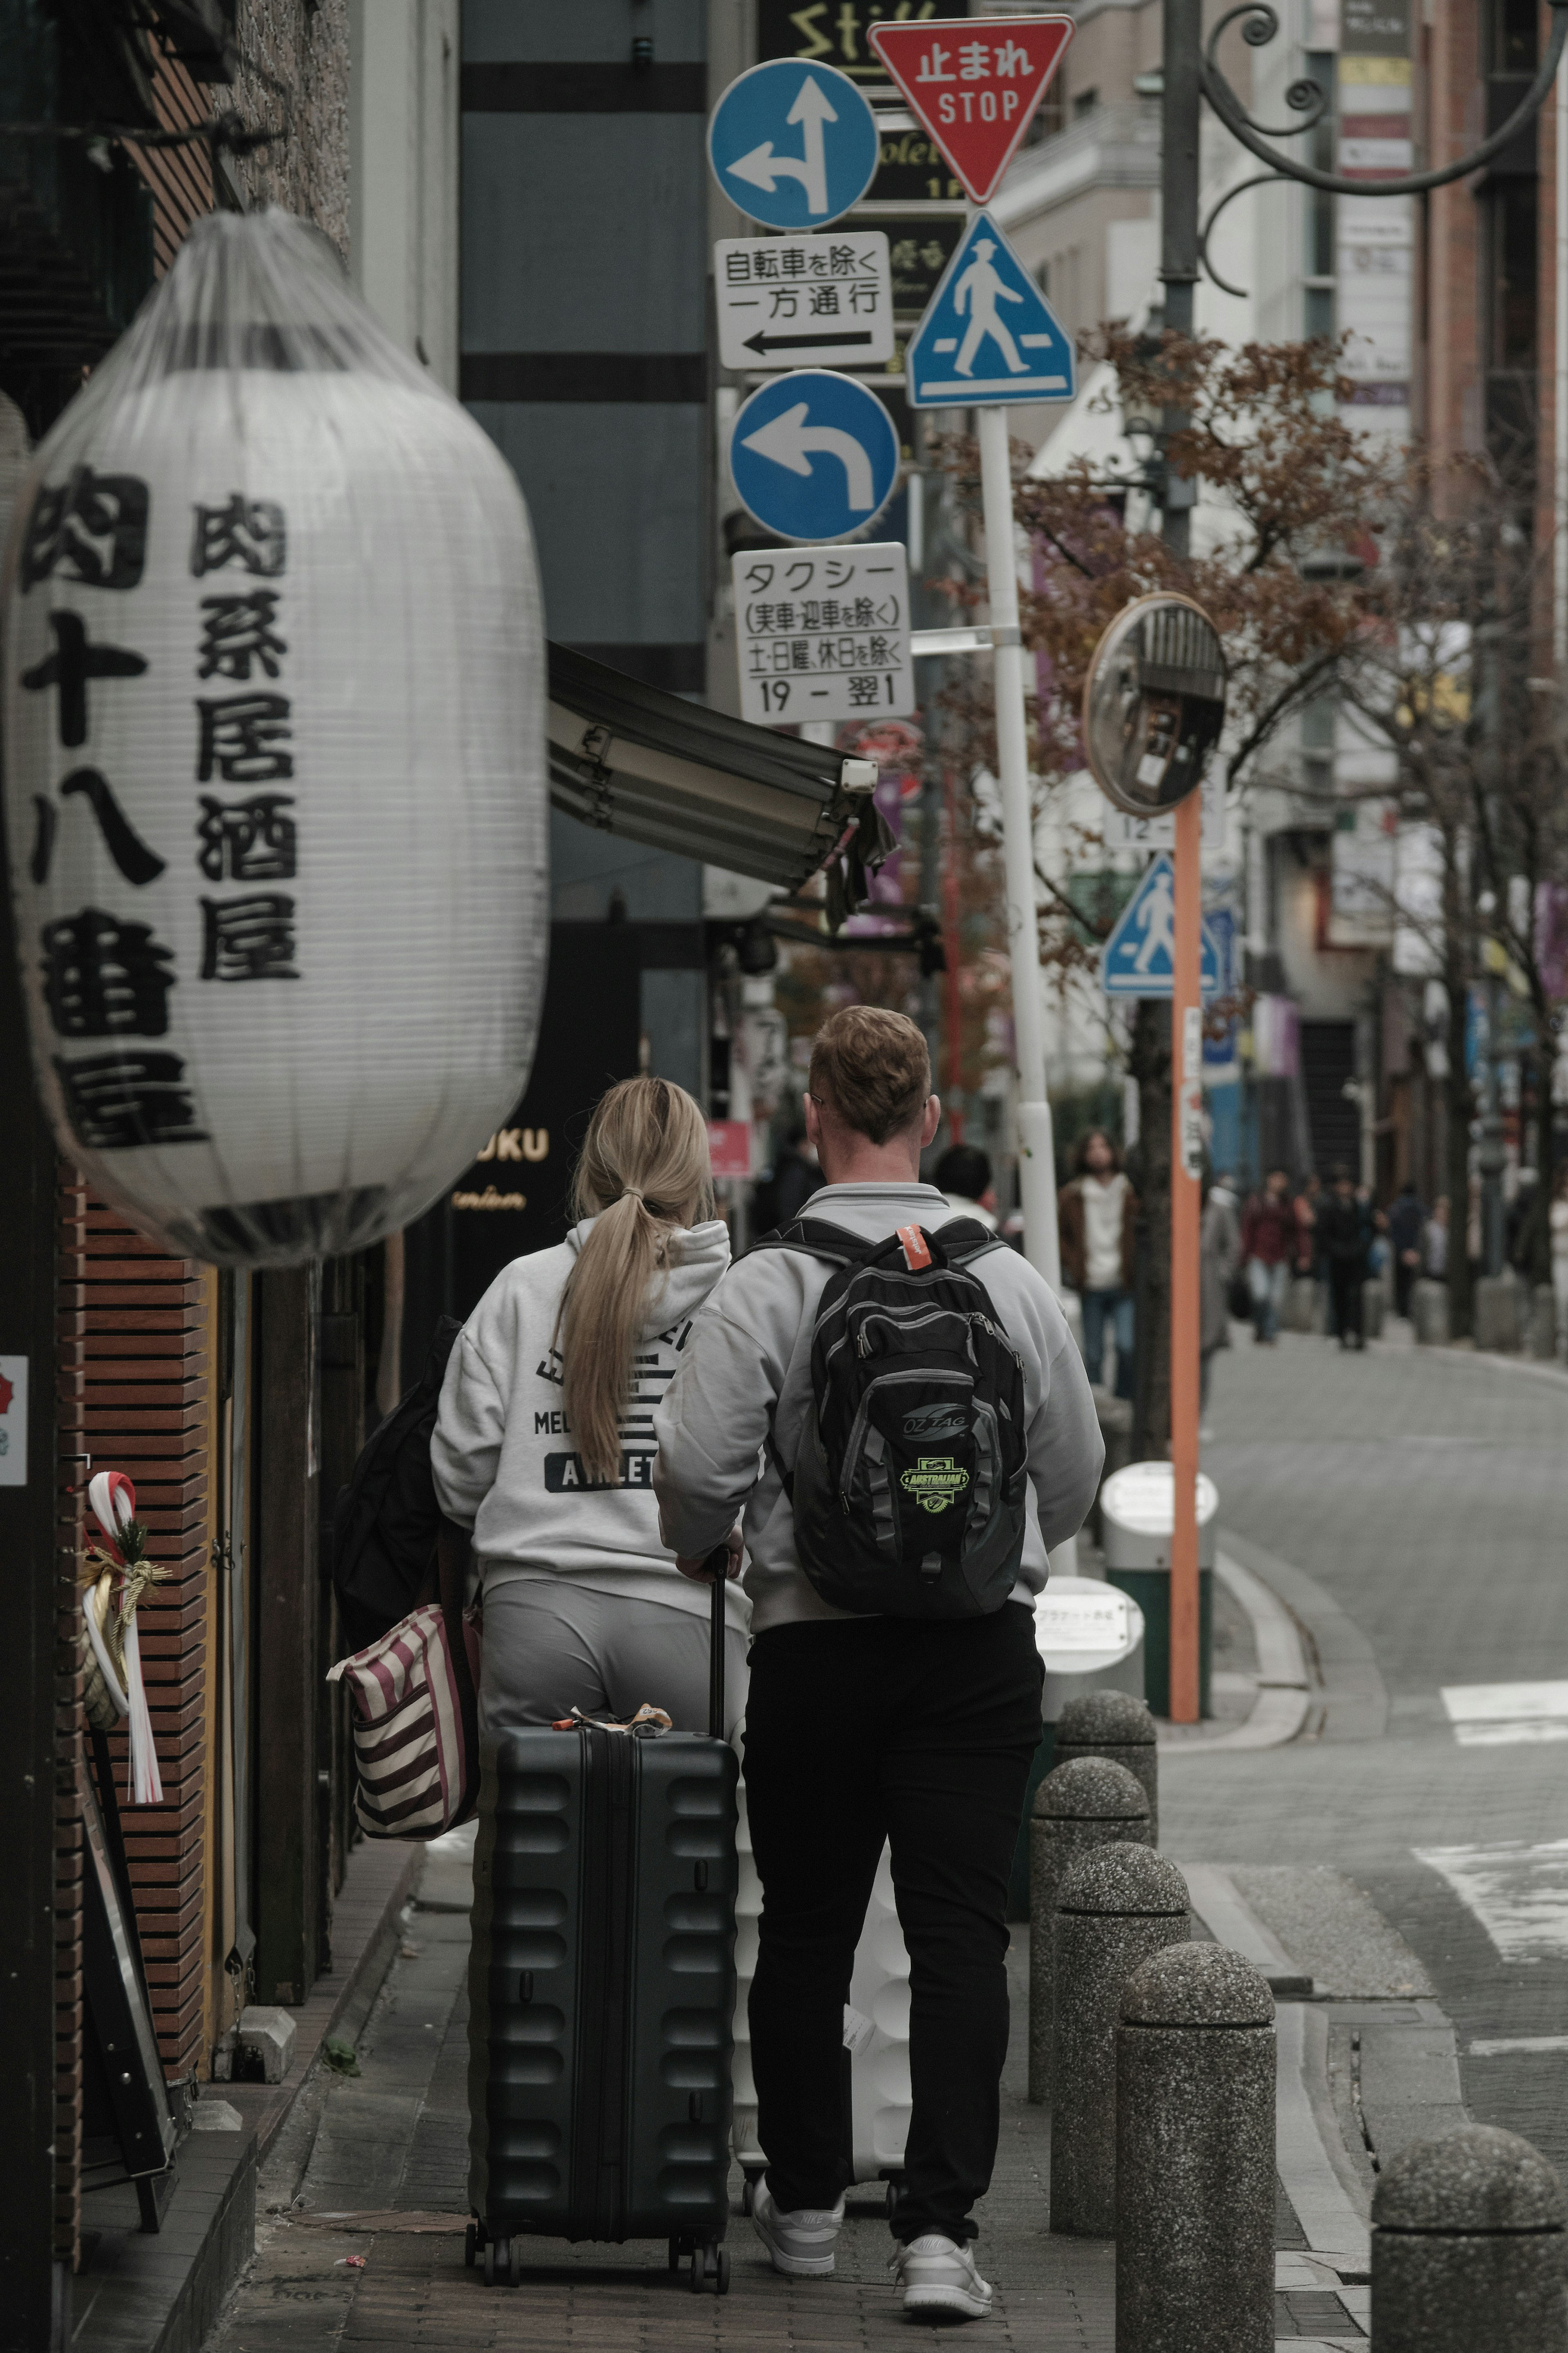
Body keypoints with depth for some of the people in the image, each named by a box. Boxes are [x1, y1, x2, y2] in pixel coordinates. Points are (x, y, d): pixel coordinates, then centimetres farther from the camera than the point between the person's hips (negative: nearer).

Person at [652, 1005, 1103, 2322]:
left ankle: (807, 2206, 23)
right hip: (982, 1640, 1)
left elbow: (699, 1467, -11)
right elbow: (1076, 1471, 9)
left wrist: (699, 1551, 12)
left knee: (809, 1931, 12)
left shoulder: (765, 1288, -7)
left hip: (818, 1639, -1)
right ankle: (941, 2226, -9)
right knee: (960, 1931, 0)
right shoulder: (1012, 1284, 1)